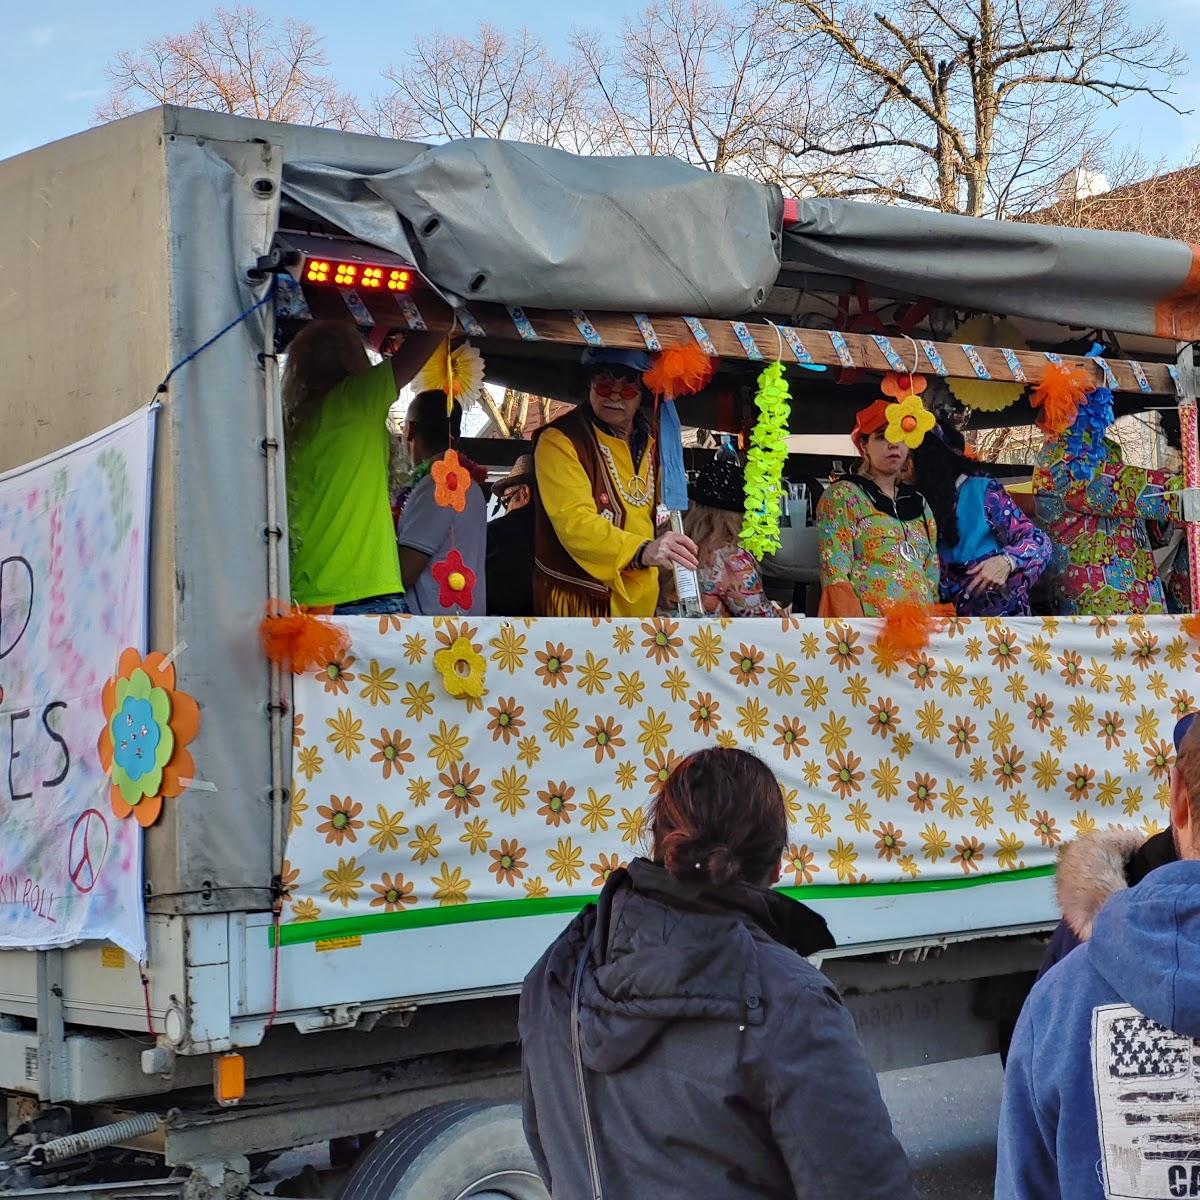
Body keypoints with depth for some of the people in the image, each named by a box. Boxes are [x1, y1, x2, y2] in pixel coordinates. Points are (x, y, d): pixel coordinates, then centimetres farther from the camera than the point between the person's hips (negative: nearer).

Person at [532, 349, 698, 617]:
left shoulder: (650, 440, 6)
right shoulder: (559, 440, -15)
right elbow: (574, 522, -28)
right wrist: (642, 551, -41)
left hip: (641, 601, 6)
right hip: (578, 603, -6)